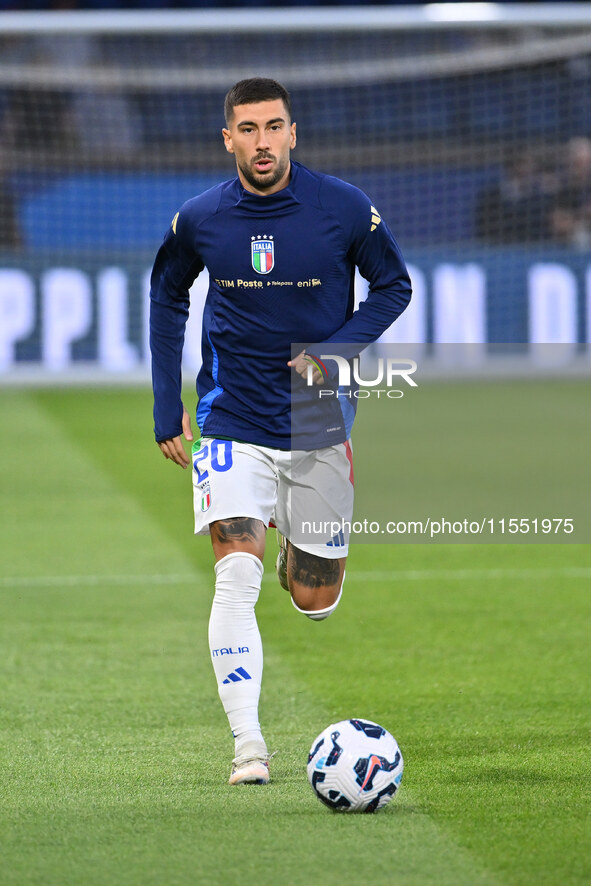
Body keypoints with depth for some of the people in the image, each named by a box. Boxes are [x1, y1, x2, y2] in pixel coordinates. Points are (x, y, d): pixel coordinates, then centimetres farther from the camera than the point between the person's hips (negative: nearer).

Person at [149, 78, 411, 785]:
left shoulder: (344, 210, -10)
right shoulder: (198, 220, -6)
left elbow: (394, 286, 4)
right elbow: (166, 297, 12)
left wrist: (336, 351, -14)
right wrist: (168, 407, 8)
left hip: (318, 424, 1)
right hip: (232, 426, -1)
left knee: (315, 603, 9)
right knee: (237, 578, -18)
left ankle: (303, 551, 46)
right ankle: (247, 745, -15)